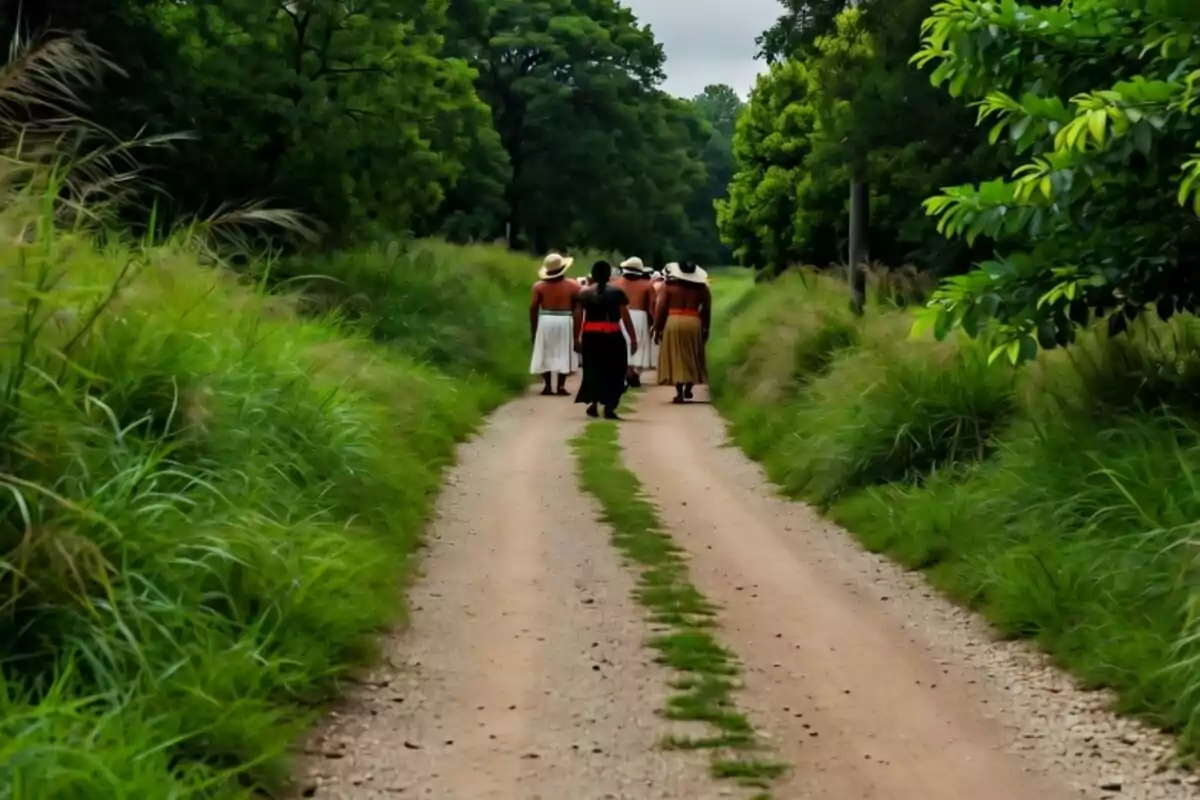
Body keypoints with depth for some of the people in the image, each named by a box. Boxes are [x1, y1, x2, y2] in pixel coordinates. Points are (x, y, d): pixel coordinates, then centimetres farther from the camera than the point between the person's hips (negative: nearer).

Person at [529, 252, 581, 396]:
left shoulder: (539, 286, -2)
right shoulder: (573, 286, -3)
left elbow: (533, 308, -2)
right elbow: (577, 308, -2)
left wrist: (533, 328, 7)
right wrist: (577, 329, 8)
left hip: (545, 321, 1)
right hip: (565, 321, -1)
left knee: (545, 354, 9)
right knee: (563, 354, 4)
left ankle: (547, 386, 7)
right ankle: (561, 386, -1)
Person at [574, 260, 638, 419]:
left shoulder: (584, 293, 5)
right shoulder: (617, 292, 1)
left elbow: (578, 317, 0)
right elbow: (625, 317, -2)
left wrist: (577, 338, 6)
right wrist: (633, 338, 2)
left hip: (591, 336, 2)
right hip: (612, 336, -2)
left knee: (592, 369, 15)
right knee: (613, 370, 6)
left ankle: (593, 403, 10)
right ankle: (609, 407, 0)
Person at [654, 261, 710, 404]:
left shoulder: (669, 286, 0)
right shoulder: (701, 288, 5)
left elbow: (661, 308, -1)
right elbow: (707, 310, 7)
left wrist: (657, 328, 6)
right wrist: (705, 328, 15)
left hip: (674, 322, -2)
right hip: (694, 323, 2)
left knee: (676, 358, 2)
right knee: (692, 357, 16)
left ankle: (679, 393, -3)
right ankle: (688, 389, 15)